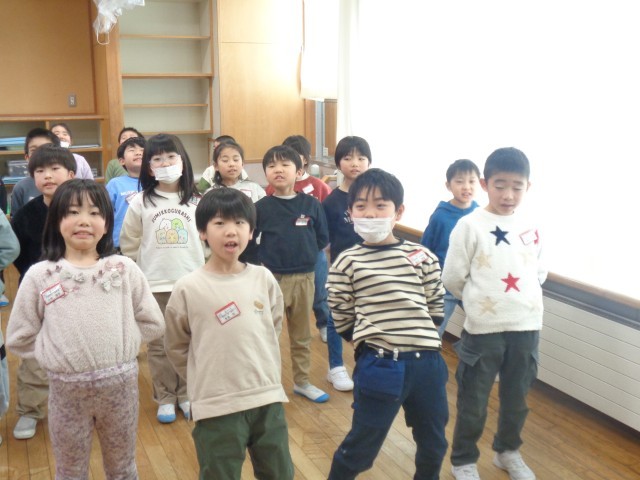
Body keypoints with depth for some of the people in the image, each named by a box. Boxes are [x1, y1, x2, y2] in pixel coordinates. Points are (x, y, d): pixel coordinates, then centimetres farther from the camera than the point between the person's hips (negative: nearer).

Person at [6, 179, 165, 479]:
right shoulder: (39, 275, -4)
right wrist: (55, 353, -4)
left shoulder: (124, 269, -2)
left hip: (120, 383, 1)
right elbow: (19, 337, 3)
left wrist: (121, 343, -3)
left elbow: (152, 322, 4)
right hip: (66, 388, 0)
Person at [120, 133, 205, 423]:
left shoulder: (196, 202, 1)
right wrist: (144, 271, 4)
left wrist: (200, 269, 5)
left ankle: (186, 395, 25)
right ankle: (165, 399, 21)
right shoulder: (140, 203, -2)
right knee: (159, 345, 8)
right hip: (154, 286, -1)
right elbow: (129, 244, 3)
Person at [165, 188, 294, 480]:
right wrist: (205, 380, 5)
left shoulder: (263, 278, -1)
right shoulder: (188, 288, -11)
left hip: (268, 397, 4)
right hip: (217, 406, -3)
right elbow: (175, 346, 1)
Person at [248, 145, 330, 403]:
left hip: (304, 277, 2)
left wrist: (304, 254, 2)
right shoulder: (261, 207, -6)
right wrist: (264, 261, -5)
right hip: (272, 279, -2)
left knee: (302, 334, 16)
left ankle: (302, 381, 32)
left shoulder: (311, 204, -3)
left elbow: (322, 237, 5)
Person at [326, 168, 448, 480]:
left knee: (433, 444, 22)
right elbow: (342, 320, 0)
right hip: (378, 366, -3)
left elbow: (436, 309, 9)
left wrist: (417, 338, 4)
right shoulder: (347, 262, -6)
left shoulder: (422, 256, 1)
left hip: (427, 362, 4)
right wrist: (370, 341, 2)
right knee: (361, 447, 10)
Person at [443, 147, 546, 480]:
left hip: (527, 327, 4)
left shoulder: (530, 228, 1)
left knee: (516, 398, 20)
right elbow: (452, 278, -5)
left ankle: (508, 452, 43)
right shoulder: (469, 226, -12)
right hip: (483, 329, -4)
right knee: (473, 403, 9)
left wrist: (519, 301, 8)